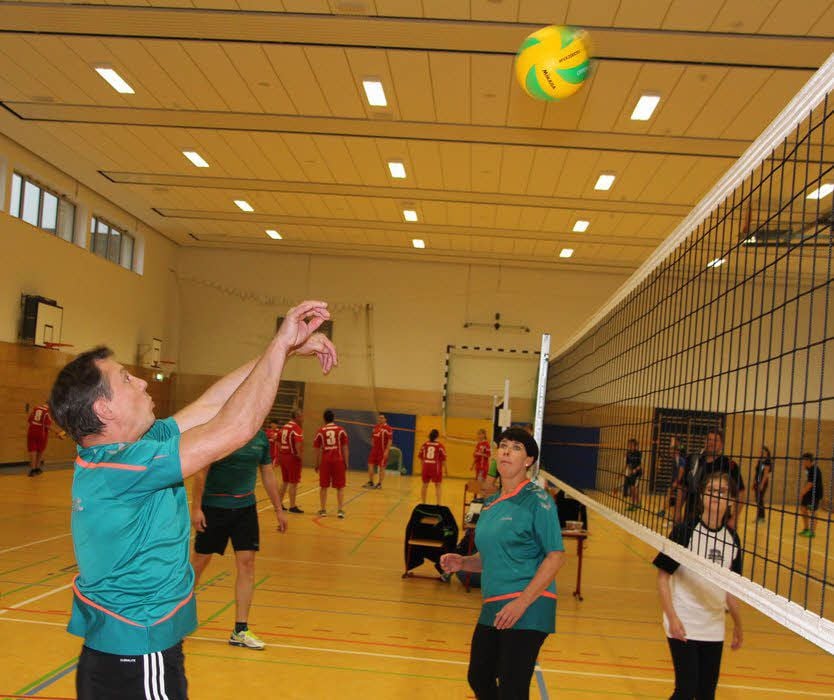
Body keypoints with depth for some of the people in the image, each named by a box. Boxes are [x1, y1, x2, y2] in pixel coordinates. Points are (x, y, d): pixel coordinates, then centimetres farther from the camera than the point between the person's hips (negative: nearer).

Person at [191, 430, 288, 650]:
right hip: (213, 506, -4)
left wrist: (278, 509, 13)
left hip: (246, 507, 4)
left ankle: (240, 631, 5)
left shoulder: (261, 437, 4)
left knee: (247, 563, -2)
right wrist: (196, 507, -16)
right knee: (200, 560, 7)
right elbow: (201, 472, -11)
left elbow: (268, 475, 12)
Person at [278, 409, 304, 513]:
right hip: (293, 457, -8)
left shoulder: (283, 427, 12)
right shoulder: (296, 428, -15)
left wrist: (281, 454, 16)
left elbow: (278, 442, 15)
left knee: (285, 482, 18)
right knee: (293, 483, 0)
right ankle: (292, 507, 5)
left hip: (282, 456, 8)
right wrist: (299, 455, -16)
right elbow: (298, 444, -26)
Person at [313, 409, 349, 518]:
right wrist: (346, 463, 5)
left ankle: (323, 510, 15)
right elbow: (345, 448, 0)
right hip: (338, 460, -1)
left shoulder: (321, 431, 3)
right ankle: (340, 510, 2)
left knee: (323, 486, 11)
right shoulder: (341, 430, 1)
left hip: (325, 461, 1)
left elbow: (318, 450, 4)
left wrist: (317, 464, 12)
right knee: (340, 487, 7)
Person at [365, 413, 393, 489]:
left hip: (383, 451, -7)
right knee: (370, 465, 5)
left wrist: (386, 451, -18)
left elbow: (390, 440, -13)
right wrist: (372, 444, 13)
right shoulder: (375, 427, 11)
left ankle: (379, 484, 10)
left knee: (382, 468, 1)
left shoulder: (388, 428, -10)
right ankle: (370, 482, 16)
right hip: (374, 450, 7)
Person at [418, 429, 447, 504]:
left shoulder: (425, 444, 4)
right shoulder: (440, 445, -6)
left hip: (426, 466, 3)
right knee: (437, 486, 6)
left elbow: (421, 457, 7)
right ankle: (438, 503, -2)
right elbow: (443, 459, -7)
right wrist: (446, 469, 2)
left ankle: (423, 503, 26)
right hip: (436, 467, -3)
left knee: (425, 485, 16)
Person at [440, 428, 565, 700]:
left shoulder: (537, 501, -10)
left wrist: (522, 602, -22)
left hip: (527, 609, -7)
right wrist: (462, 562, 2)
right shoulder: (490, 503, 12)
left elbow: (556, 557, -16)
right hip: (492, 607, 8)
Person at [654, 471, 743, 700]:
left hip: (714, 628, 5)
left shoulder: (732, 539, 4)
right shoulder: (684, 532, -10)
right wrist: (672, 618, -17)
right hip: (683, 626, -5)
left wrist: (737, 624, 18)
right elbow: (662, 577, -9)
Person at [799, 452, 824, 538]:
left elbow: (809, 485, -22)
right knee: (803, 508, 13)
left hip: (815, 494, -10)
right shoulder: (808, 469, 7)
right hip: (808, 492, 10)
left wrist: (802, 494, -14)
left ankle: (811, 532, 1)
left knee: (811, 511, -7)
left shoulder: (814, 470, -22)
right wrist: (802, 492, 5)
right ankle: (806, 529, 24)